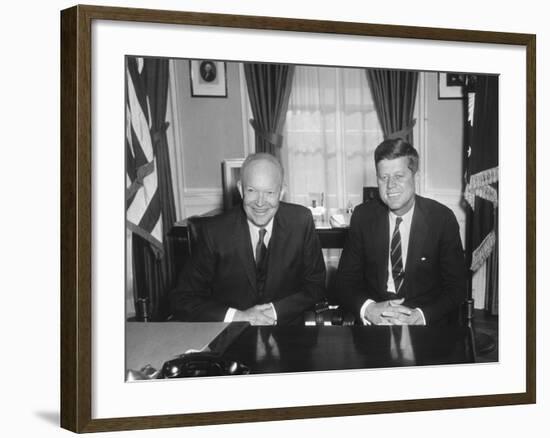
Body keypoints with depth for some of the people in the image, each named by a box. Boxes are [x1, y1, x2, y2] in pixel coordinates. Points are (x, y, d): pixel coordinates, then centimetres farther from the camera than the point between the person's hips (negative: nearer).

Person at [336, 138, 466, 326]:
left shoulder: (442, 219, -2)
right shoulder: (363, 216, 3)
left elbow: (457, 287, -1)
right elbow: (345, 280, 5)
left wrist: (420, 316, -17)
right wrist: (369, 309, -16)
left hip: (427, 321, -1)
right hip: (373, 320, 1)